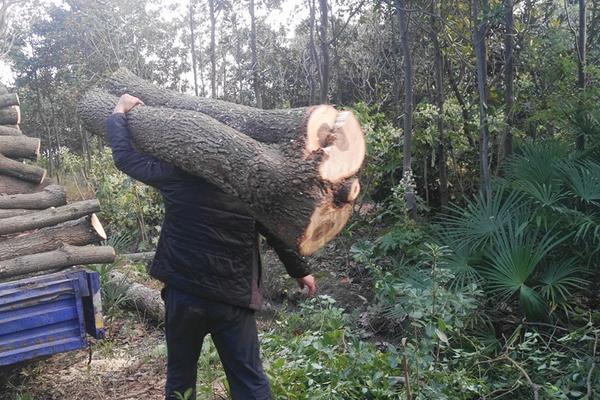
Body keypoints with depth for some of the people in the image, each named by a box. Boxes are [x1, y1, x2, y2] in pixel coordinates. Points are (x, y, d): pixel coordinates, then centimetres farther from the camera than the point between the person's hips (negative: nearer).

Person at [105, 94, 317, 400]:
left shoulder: (176, 175, -10)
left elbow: (124, 155, 0)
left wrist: (120, 111, 16)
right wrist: (300, 271, 21)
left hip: (184, 295, 0)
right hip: (234, 299, 1)